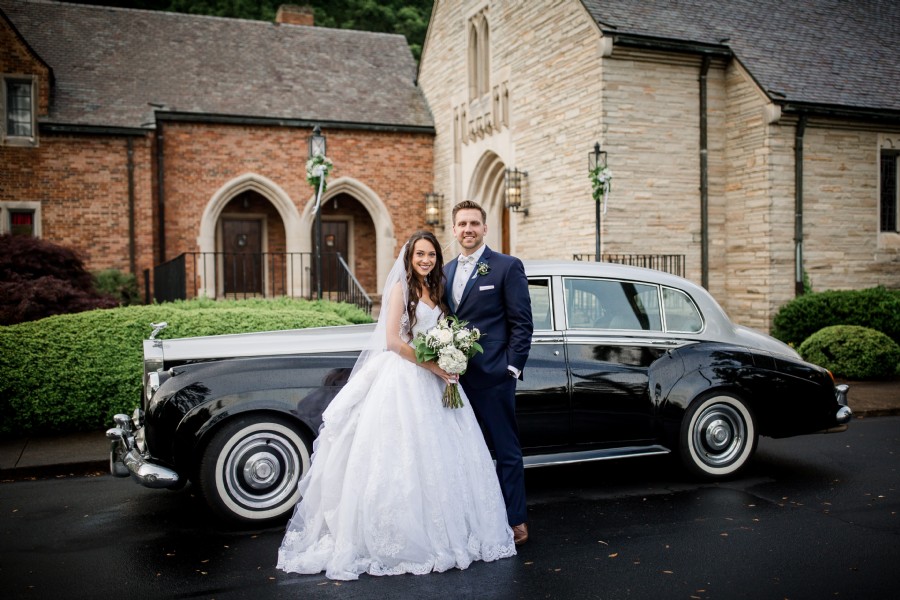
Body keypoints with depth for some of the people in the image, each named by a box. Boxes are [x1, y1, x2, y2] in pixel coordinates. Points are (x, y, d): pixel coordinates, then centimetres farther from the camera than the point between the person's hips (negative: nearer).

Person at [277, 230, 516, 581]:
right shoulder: (401, 288, -6)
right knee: (404, 459, -5)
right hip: (403, 379, -7)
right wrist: (430, 365, -16)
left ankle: (436, 534, 18)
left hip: (432, 382, 7)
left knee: (437, 458, 8)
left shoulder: (434, 290, 15)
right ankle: (401, 540, 4)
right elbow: (392, 341, -14)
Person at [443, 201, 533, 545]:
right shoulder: (446, 271, 14)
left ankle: (515, 522, 14)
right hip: (456, 377, 6)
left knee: (506, 450, 3)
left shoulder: (507, 267, -4)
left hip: (493, 375, -6)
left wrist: (512, 366, -13)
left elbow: (522, 323, -6)